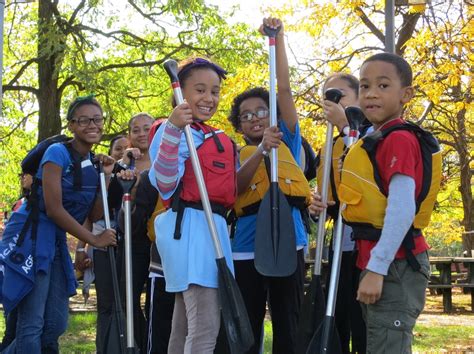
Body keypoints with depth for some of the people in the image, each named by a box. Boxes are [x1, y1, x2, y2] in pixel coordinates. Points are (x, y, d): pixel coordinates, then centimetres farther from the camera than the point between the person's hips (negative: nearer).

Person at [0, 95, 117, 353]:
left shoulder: (94, 162, 11)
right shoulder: (58, 153, -10)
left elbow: (94, 215, 7)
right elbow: (54, 209, -16)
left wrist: (106, 176, -3)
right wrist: (94, 240, -11)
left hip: (56, 242, 8)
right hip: (30, 237, -8)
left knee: (56, 325, 8)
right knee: (32, 325, -10)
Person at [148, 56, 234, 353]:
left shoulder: (218, 138, 19)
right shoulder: (178, 131, -8)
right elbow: (165, 186, -21)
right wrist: (173, 131, -30)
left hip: (212, 227, 10)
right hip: (189, 227, -10)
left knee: (185, 327, 13)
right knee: (205, 326, -16)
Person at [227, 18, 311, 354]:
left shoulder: (288, 141, 10)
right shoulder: (238, 154, 10)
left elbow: (285, 88, 2)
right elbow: (236, 186, -11)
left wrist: (279, 37, -4)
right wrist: (261, 149, -23)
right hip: (248, 247, 1)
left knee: (288, 327, 5)